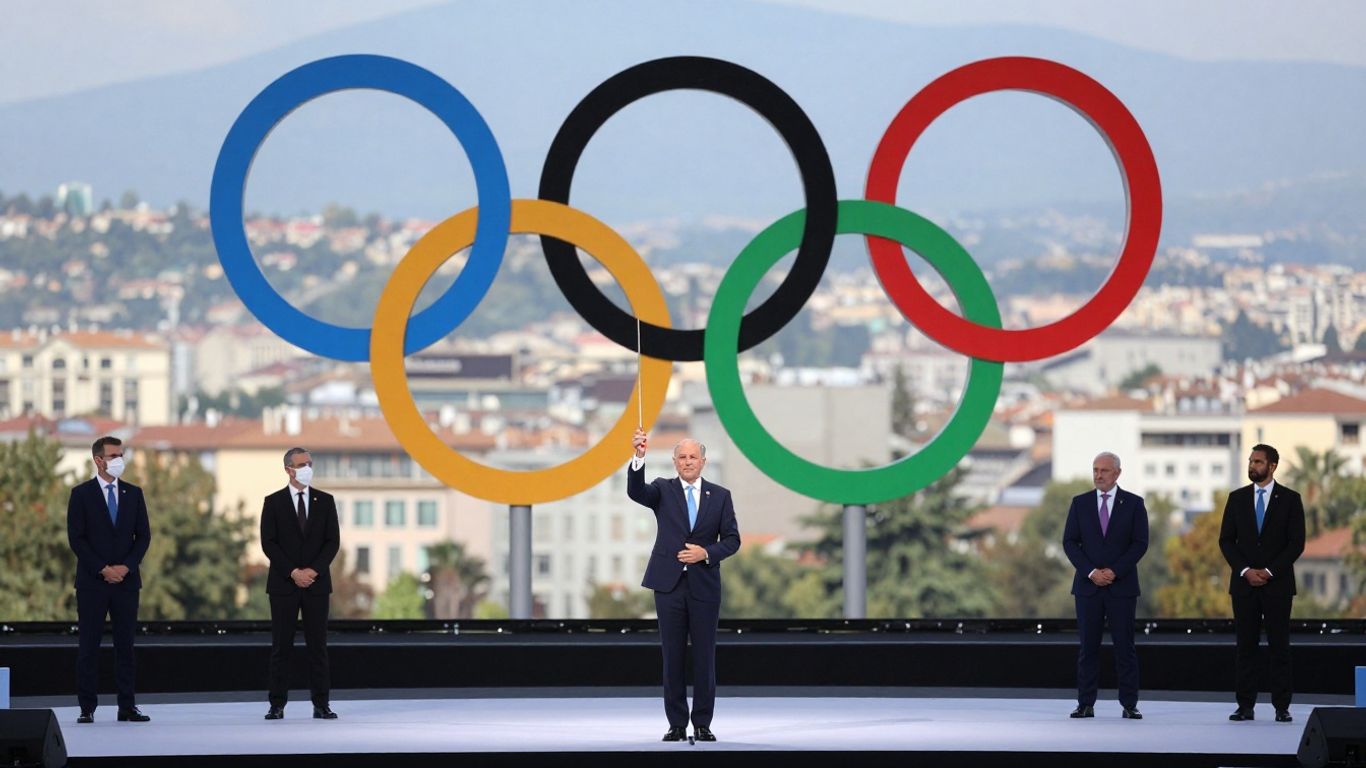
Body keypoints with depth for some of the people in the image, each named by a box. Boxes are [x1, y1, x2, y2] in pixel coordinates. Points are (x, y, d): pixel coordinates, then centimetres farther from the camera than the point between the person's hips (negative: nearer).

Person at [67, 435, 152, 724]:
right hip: (92, 581, -3)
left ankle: (127, 707, 3)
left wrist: (126, 566, -7)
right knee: (89, 645, -2)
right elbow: (76, 538, -5)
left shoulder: (133, 493, 10)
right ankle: (87, 708, 0)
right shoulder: (81, 494, 0)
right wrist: (103, 569, -12)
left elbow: (143, 535, 8)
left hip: (126, 579, 3)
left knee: (125, 644, 2)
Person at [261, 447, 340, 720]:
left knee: (317, 644, 0)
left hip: (317, 582, 1)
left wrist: (313, 570, -12)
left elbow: (333, 541, 2)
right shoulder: (273, 502, 2)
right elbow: (269, 543, -4)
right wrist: (293, 573, -13)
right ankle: (277, 705, 1)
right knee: (281, 645, -1)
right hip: (283, 584, -1)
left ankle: (321, 705, 1)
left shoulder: (325, 501, 7)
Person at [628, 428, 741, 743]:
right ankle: (676, 724, 7)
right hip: (669, 584, 0)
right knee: (672, 657, 2)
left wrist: (706, 553, -12)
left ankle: (702, 724, 8)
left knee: (704, 657, 2)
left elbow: (732, 540, 6)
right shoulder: (663, 490, 6)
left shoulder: (720, 496, 7)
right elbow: (636, 491, -15)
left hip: (704, 585, 0)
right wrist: (639, 457, -31)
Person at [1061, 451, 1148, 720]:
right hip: (1088, 585, 1)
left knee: (1124, 645, -2)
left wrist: (1115, 571, -12)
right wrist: (1091, 572, -10)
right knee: (1088, 646, 0)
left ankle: (1129, 705, 0)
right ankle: (1086, 704, 2)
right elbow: (1070, 542, 3)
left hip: (1122, 585, -1)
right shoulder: (1080, 503, 7)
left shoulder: (1133, 504, 3)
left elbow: (1140, 543, -2)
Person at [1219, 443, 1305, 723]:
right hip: (1244, 584, 2)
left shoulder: (1290, 499, 2)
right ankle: (1245, 706, 2)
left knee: (1279, 646, -2)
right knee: (1245, 645, 1)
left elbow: (1296, 543, -3)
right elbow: (1226, 540, 6)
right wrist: (1245, 571, -7)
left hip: (1277, 583, -2)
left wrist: (1270, 572, -11)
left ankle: (1282, 707, 0)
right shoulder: (1237, 498, 8)